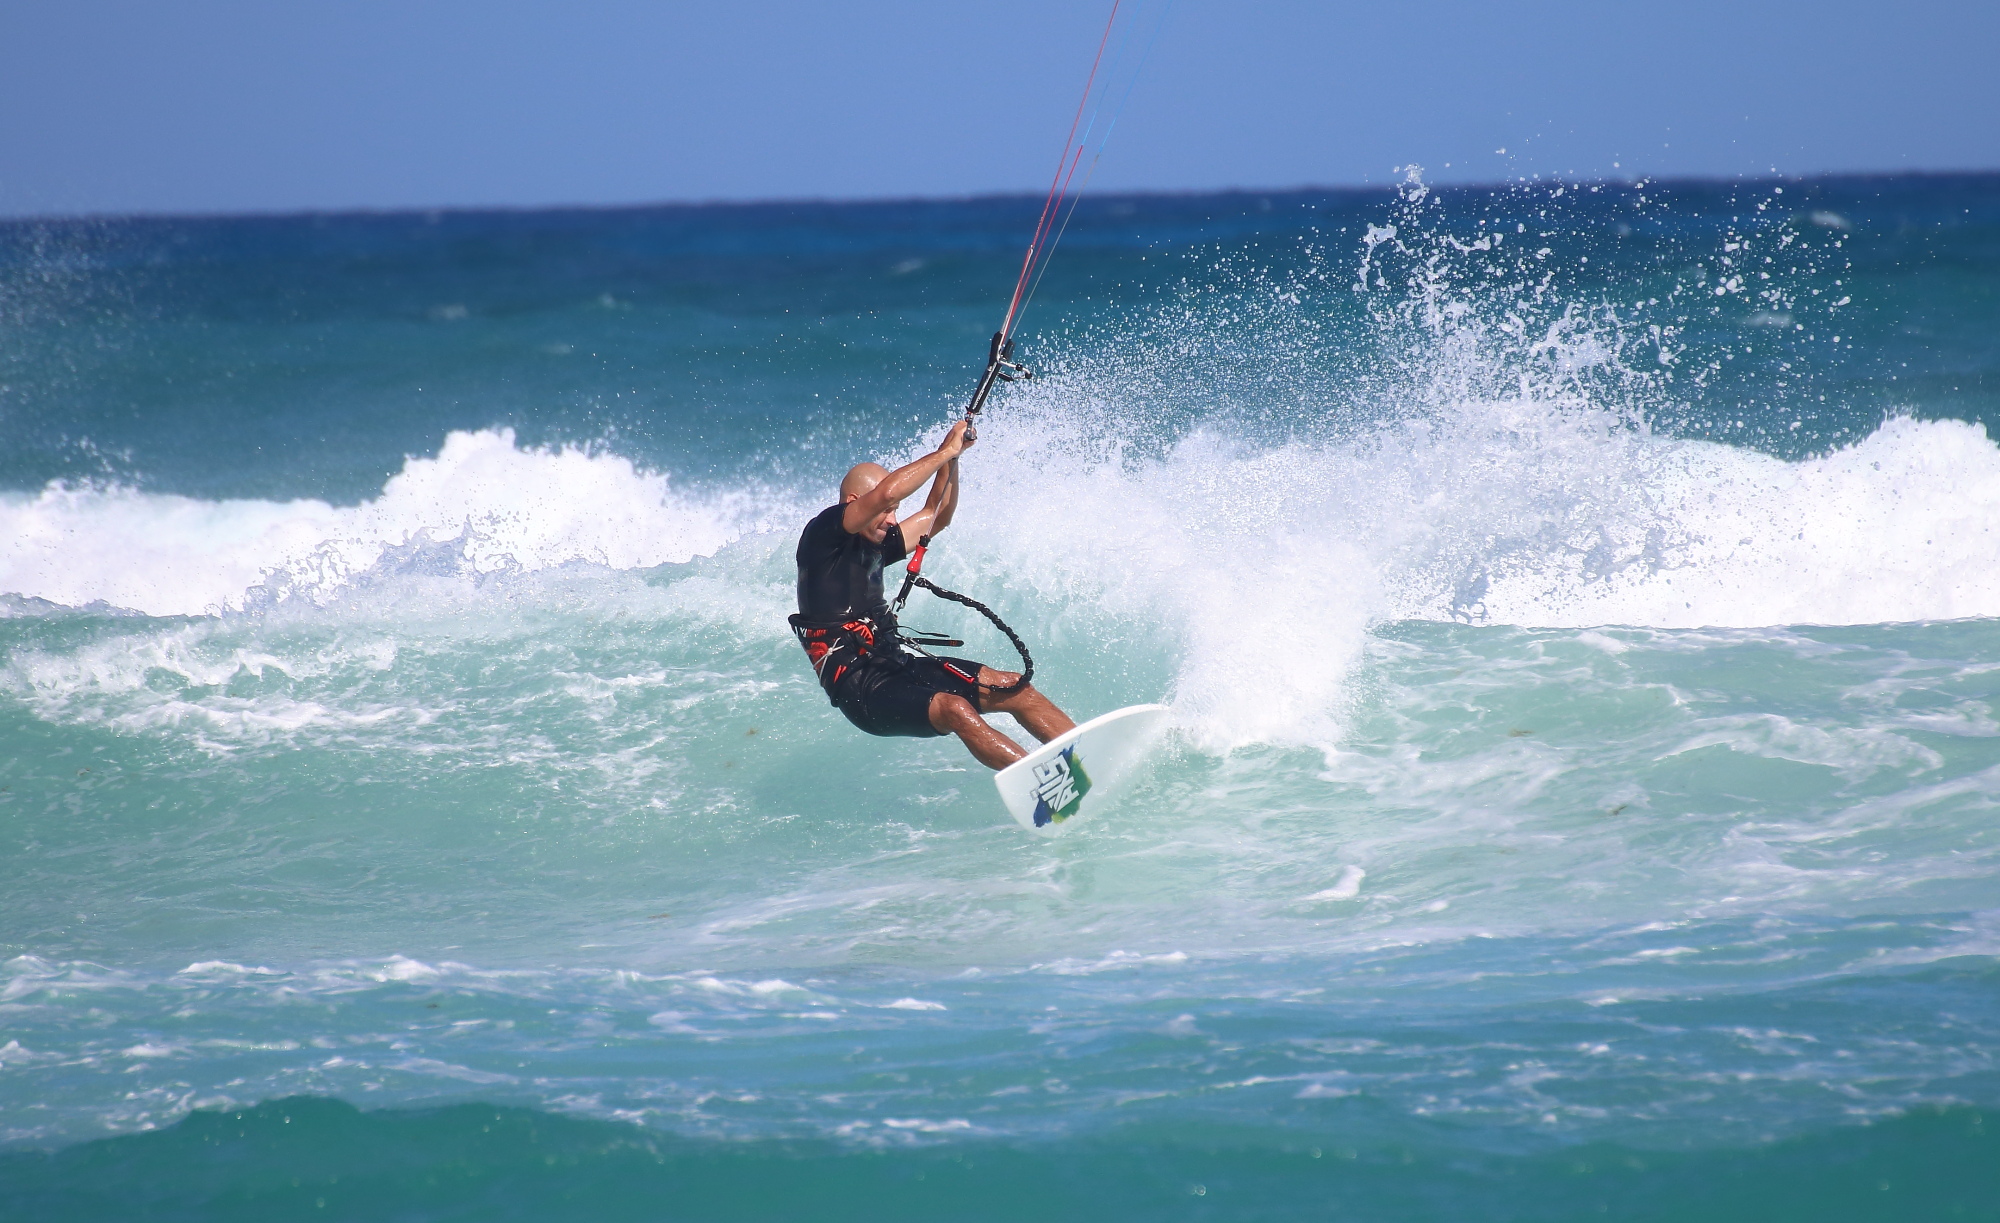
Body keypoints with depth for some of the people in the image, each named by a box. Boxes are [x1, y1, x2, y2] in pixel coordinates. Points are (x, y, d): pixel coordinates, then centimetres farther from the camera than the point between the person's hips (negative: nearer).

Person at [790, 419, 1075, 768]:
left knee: (1011, 687, -5)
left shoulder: (875, 546, 19)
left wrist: (951, 458, 15)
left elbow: (936, 517, 31)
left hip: (900, 663, 9)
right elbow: (886, 492, -21)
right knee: (954, 708, -32)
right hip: (861, 686, -9)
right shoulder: (824, 535, -7)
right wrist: (945, 452, -10)